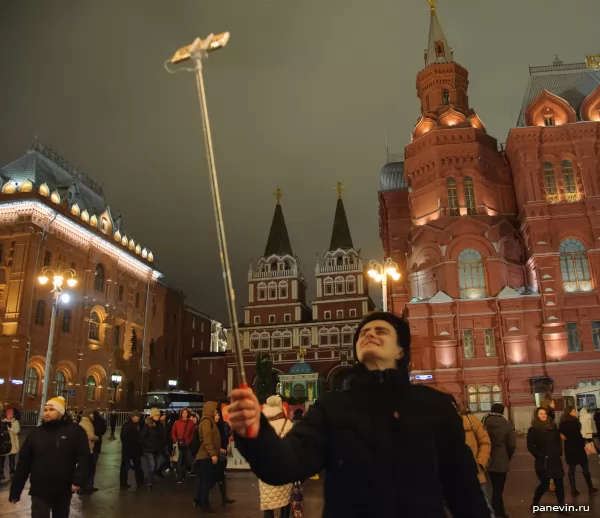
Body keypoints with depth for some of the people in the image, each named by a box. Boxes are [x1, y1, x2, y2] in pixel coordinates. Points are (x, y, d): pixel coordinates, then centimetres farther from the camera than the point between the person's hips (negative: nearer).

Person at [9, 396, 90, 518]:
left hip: (63, 491, -1)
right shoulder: (35, 433, 2)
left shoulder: (75, 431, -6)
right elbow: (23, 463, 4)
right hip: (39, 491, 1)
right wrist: (15, 491, 4)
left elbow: (83, 457, -10)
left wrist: (78, 479, -23)